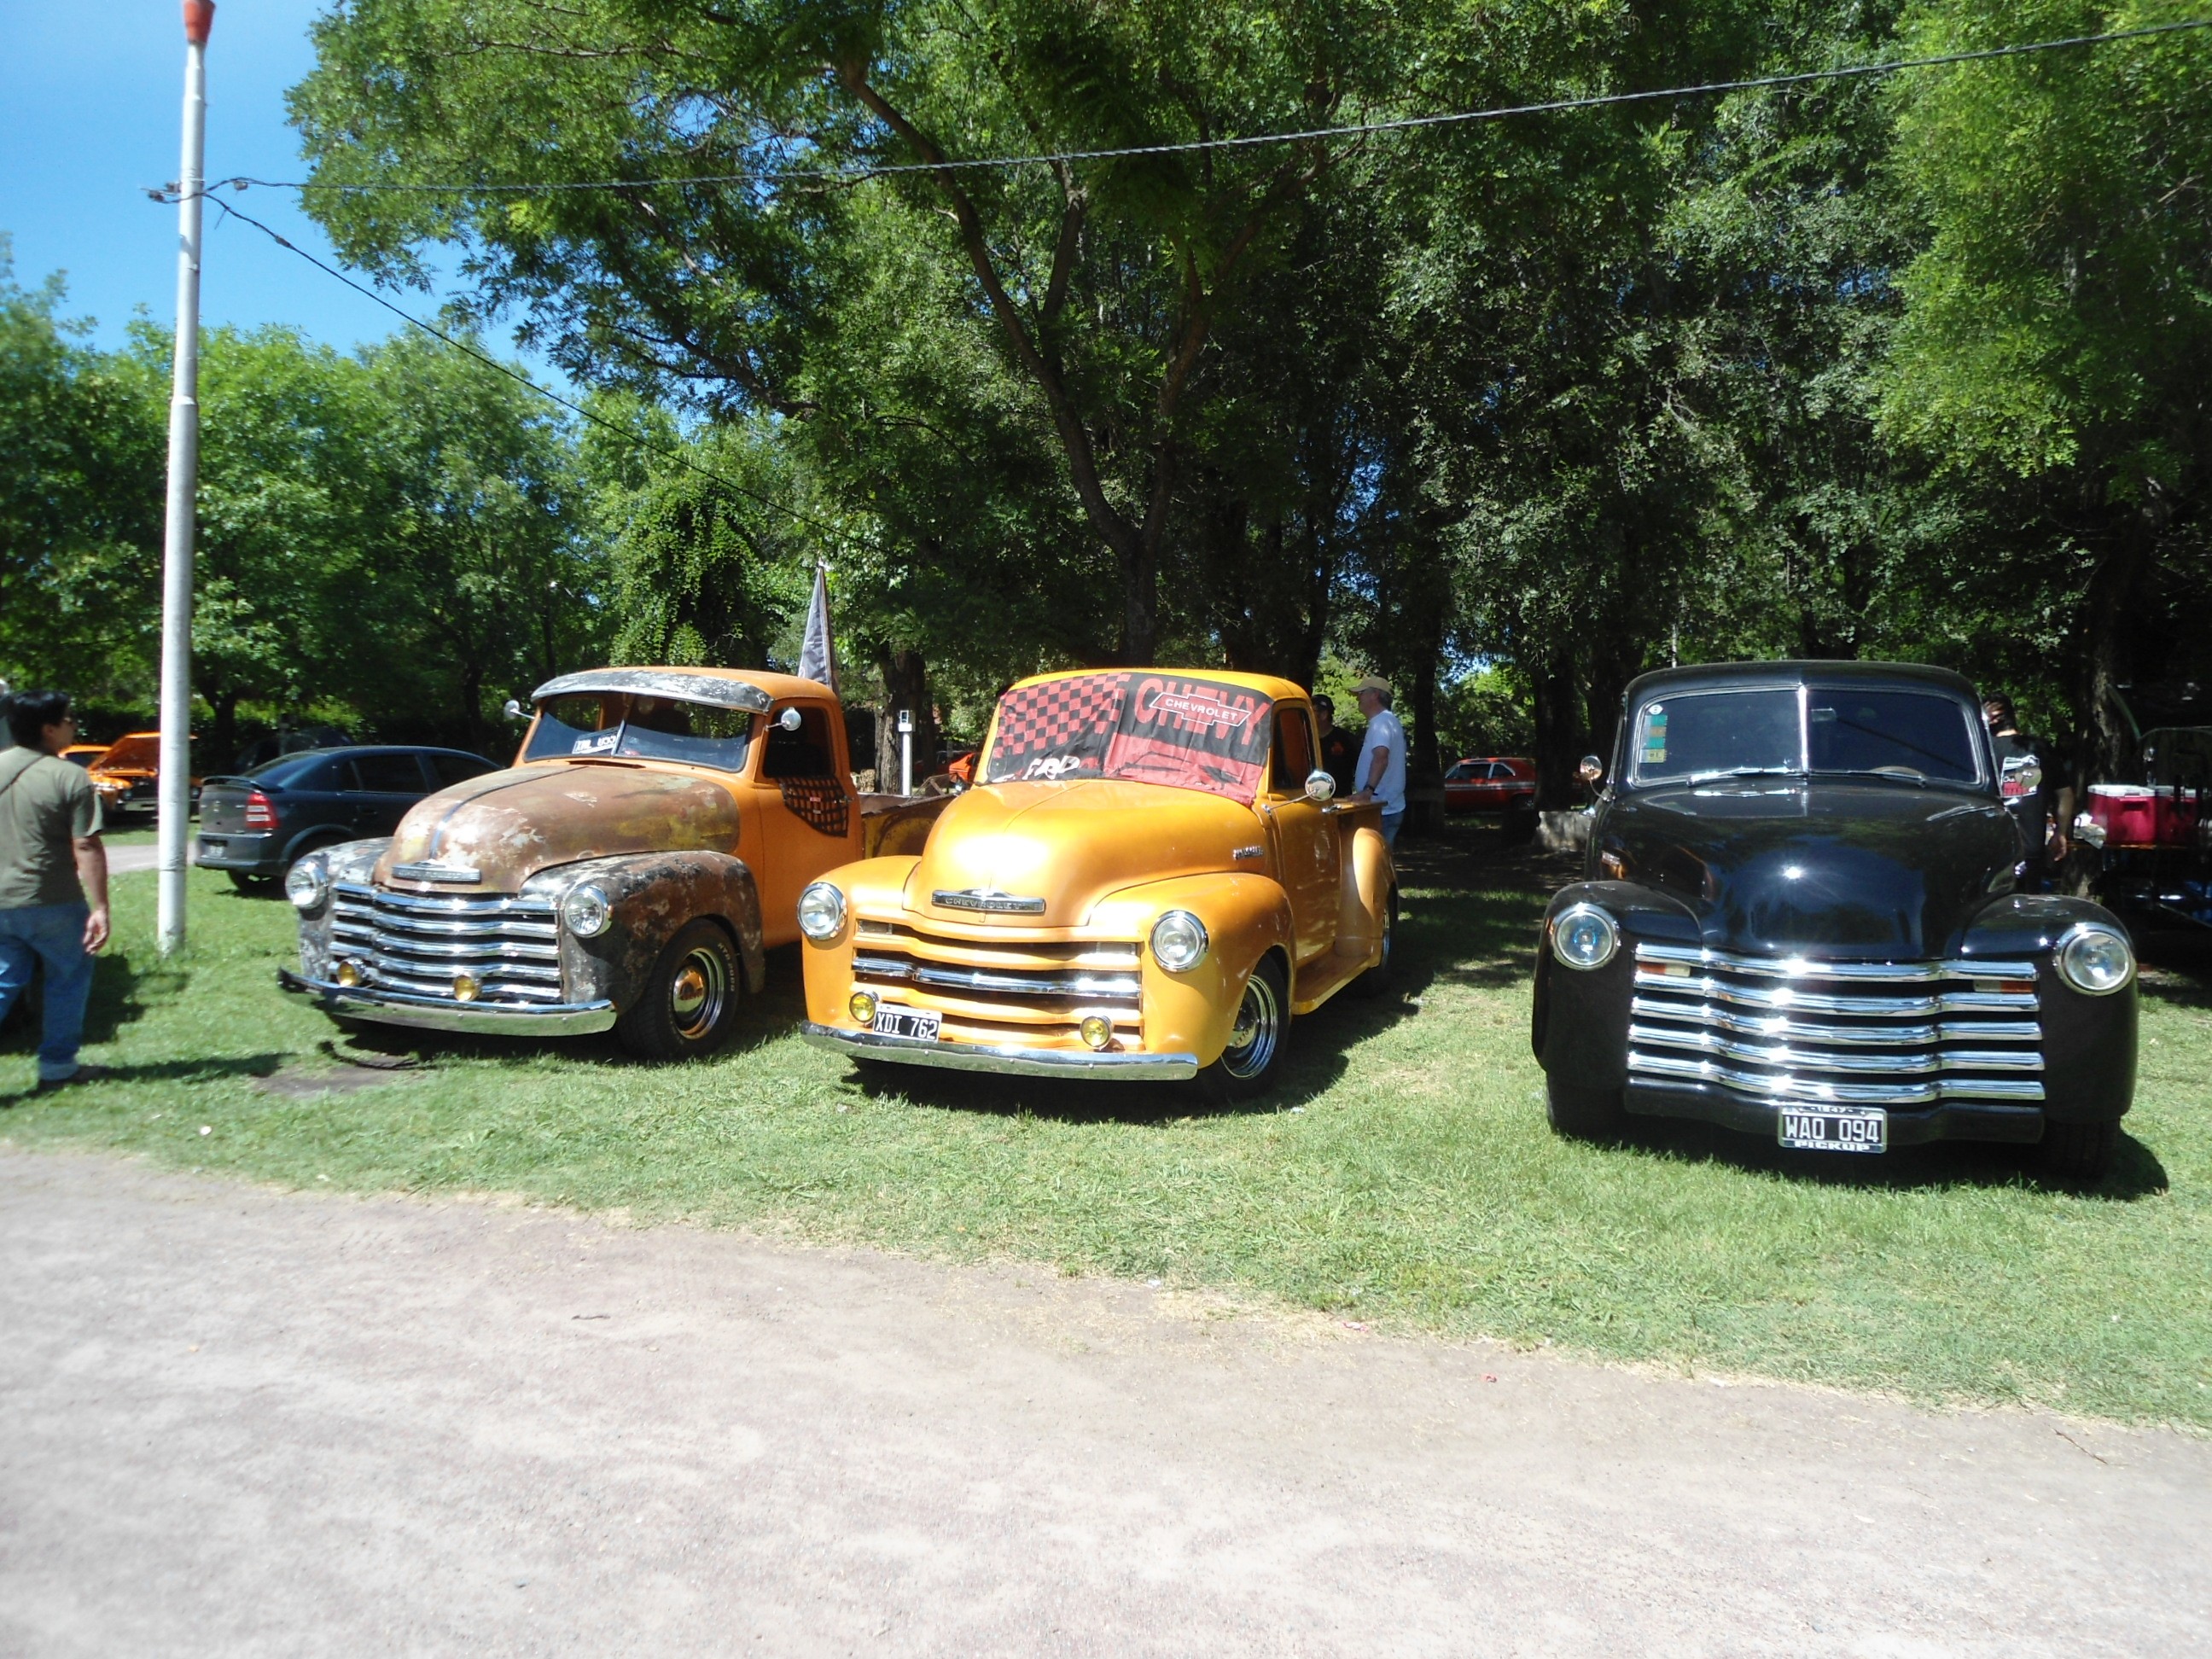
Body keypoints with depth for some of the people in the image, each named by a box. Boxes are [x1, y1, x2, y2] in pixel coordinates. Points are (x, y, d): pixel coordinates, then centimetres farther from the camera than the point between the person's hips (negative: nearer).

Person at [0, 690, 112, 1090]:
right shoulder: (70, 778, -13)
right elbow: (86, 848, -16)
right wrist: (100, 908, -14)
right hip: (51, 903, -5)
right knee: (69, 978, 13)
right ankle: (57, 1065, 19)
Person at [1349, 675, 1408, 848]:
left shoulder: (1382, 721, -15)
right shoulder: (1385, 721, 19)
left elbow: (1381, 757, -32)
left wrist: (1368, 790, -40)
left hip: (1382, 809, -11)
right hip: (1388, 807, 11)